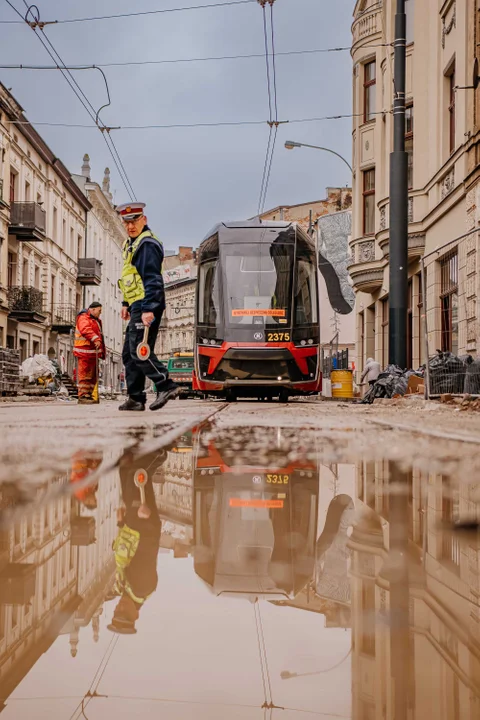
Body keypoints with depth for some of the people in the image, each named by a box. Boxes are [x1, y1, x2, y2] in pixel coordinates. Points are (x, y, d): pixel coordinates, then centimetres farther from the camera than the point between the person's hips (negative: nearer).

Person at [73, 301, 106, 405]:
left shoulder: (96, 320, 24)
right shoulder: (83, 318, -9)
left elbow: (99, 335, 29)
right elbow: (86, 329, -28)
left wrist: (102, 350, 27)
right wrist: (95, 339, -40)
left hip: (93, 352, 10)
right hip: (85, 352, -10)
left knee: (93, 376, 12)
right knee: (85, 374, -9)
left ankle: (89, 395, 19)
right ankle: (82, 396, -9)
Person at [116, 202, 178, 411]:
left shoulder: (147, 244, -12)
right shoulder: (131, 243, 19)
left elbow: (152, 279, -20)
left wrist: (148, 308, -26)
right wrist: (126, 303, 26)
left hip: (146, 307, -10)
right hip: (137, 306, 10)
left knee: (139, 351, -14)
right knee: (129, 354, 10)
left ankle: (166, 386, -10)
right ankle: (135, 398, 14)